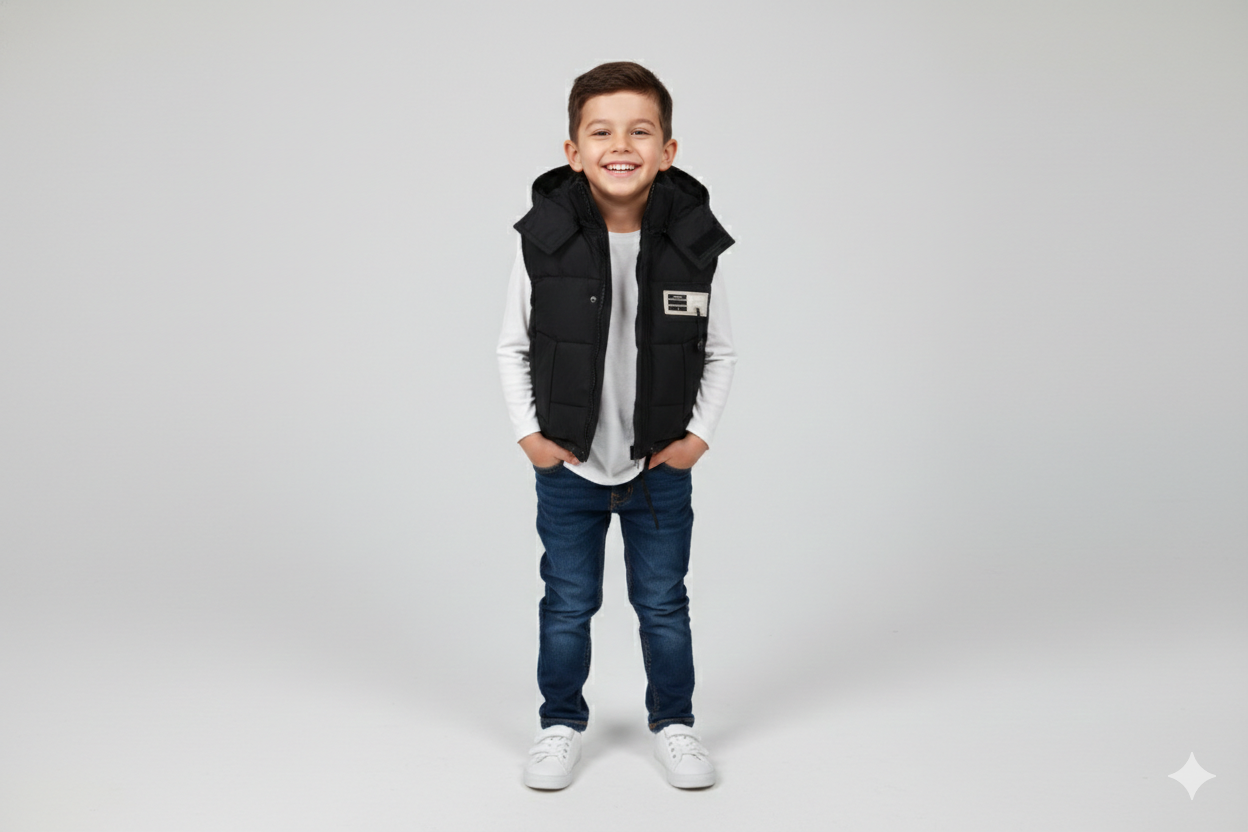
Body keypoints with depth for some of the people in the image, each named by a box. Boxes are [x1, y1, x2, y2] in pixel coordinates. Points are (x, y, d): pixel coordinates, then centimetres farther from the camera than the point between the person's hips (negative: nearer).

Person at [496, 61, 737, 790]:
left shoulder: (694, 246, -12)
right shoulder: (544, 243, -13)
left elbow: (721, 354, 1)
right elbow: (513, 347, 0)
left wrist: (699, 436, -4)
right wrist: (528, 433, -4)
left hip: (662, 466, 0)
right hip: (567, 467, 0)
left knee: (663, 602, 14)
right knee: (567, 606, 13)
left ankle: (674, 722, 33)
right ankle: (563, 722, 33)